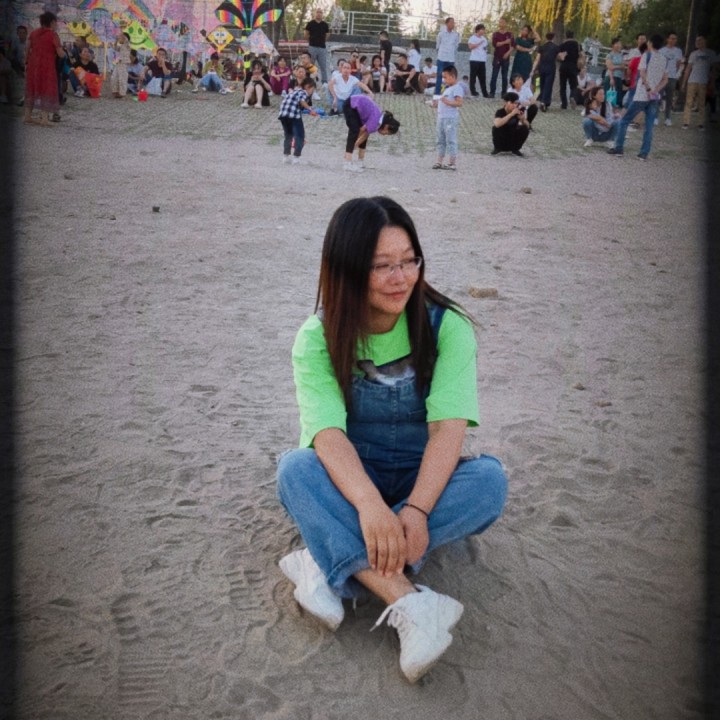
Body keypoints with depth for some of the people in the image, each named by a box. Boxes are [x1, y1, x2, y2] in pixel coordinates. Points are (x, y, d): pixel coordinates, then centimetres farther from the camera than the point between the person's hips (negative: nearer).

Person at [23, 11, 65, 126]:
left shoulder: (34, 33, 8)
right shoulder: (53, 35, -8)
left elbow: (27, 49, 8)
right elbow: (60, 54, -11)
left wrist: (27, 60, 18)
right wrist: (64, 52, 10)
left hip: (33, 65, 6)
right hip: (46, 66, -6)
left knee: (32, 89, 15)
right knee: (46, 90, -1)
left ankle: (27, 116, 19)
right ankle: (44, 118, -7)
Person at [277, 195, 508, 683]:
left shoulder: (447, 327, -11)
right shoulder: (318, 337, -12)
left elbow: (449, 427, -22)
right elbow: (328, 432, -25)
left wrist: (416, 509, -37)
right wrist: (369, 504, -44)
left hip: (423, 480, 1)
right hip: (347, 481, 0)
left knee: (489, 479, -30)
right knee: (295, 468, -31)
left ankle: (328, 564, -31)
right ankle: (411, 603, -42)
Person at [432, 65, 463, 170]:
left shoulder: (457, 88, -12)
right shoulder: (447, 88, 18)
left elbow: (459, 103, -21)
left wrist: (447, 101, -27)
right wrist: (437, 104, 12)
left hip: (451, 119, -10)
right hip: (441, 117, 10)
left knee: (451, 140, -6)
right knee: (441, 141, 14)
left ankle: (452, 163, -3)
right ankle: (439, 162, 20)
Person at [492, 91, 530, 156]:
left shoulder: (518, 111, -7)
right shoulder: (500, 112, -19)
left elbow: (527, 126, -4)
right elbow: (497, 124, -41)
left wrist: (523, 119, -25)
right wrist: (511, 114, -41)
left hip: (512, 140, 3)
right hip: (502, 141, -3)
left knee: (525, 129, -21)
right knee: (496, 128, -30)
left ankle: (515, 149, -1)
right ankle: (497, 148, -5)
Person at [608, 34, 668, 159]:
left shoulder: (647, 55, -5)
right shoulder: (663, 60, 13)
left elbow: (642, 73, -16)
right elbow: (665, 80, 6)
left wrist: (648, 89, -14)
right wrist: (655, 90, -4)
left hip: (642, 96, -5)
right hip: (655, 97, 5)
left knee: (624, 121, 5)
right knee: (649, 126, 5)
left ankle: (619, 148, 3)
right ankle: (644, 153, 1)